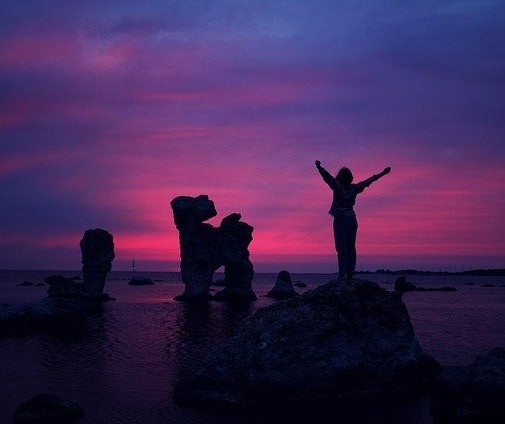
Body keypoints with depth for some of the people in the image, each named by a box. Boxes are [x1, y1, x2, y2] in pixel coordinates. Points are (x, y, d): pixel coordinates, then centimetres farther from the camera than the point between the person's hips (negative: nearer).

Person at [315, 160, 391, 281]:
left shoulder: (338, 187, -9)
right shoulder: (354, 188, 4)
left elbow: (328, 177, -23)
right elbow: (369, 181, 12)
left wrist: (319, 167, -33)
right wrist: (383, 173, 21)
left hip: (340, 220, -5)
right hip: (352, 220, 5)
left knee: (341, 248, -8)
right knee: (351, 248, 7)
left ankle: (342, 275, -13)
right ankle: (350, 275, 6)